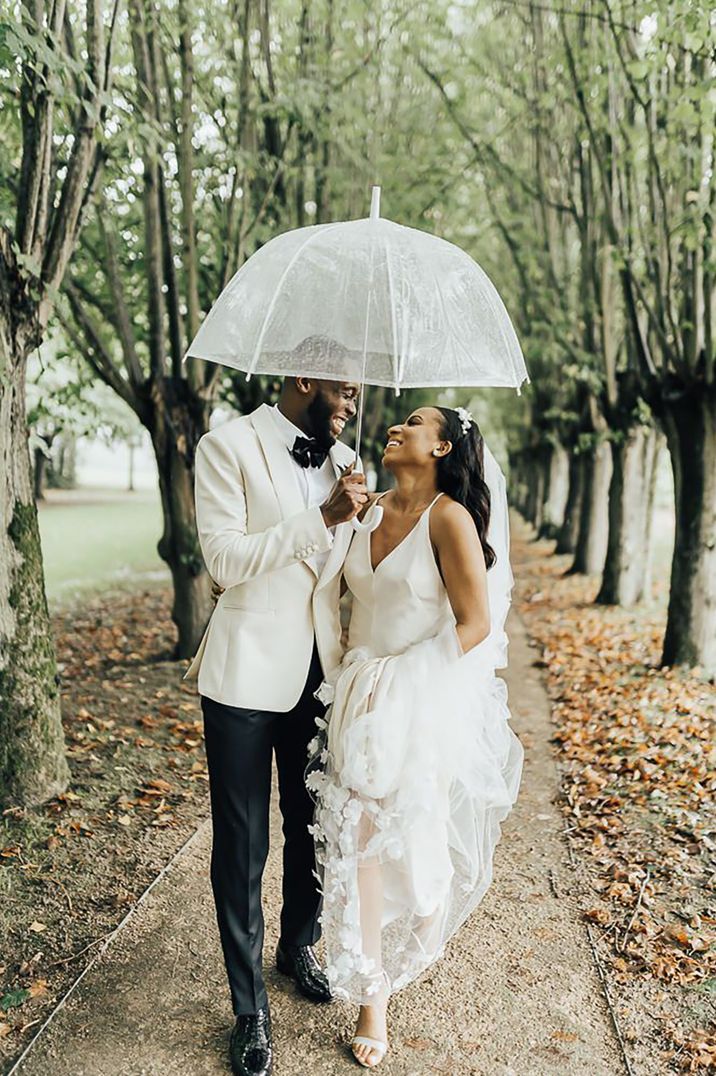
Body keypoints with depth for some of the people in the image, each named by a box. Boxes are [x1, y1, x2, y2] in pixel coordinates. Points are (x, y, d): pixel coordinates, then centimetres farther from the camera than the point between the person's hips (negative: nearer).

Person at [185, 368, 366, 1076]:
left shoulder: (342, 459, 9)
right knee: (243, 844, 6)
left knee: (312, 824, 18)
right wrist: (323, 517, -20)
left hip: (321, 671, 5)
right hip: (249, 672, -5)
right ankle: (250, 1010, 25)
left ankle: (299, 946, 45)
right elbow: (225, 559, -17)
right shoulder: (229, 446, -7)